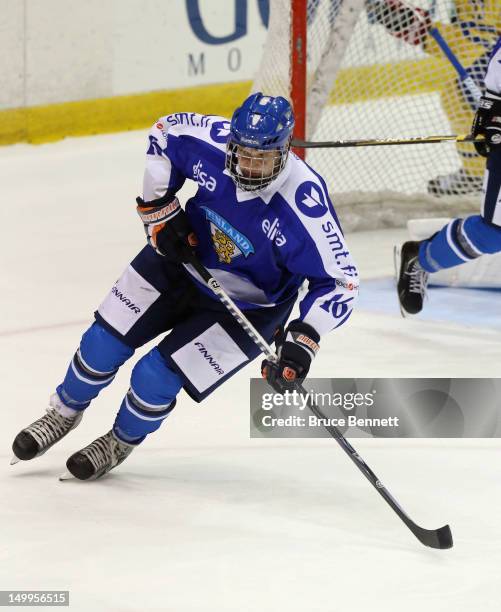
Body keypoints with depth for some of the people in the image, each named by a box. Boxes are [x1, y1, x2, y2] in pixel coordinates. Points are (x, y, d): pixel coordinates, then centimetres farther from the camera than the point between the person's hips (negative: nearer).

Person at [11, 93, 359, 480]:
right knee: (103, 343, 4)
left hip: (245, 306, -4)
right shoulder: (209, 141, -25)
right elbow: (165, 134, -2)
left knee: (155, 378, -9)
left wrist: (302, 341, -37)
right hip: (183, 256, 4)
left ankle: (121, 442, 25)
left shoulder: (306, 206, -35)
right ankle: (66, 413, 36)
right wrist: (159, 211, -6)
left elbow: (338, 280, -27)